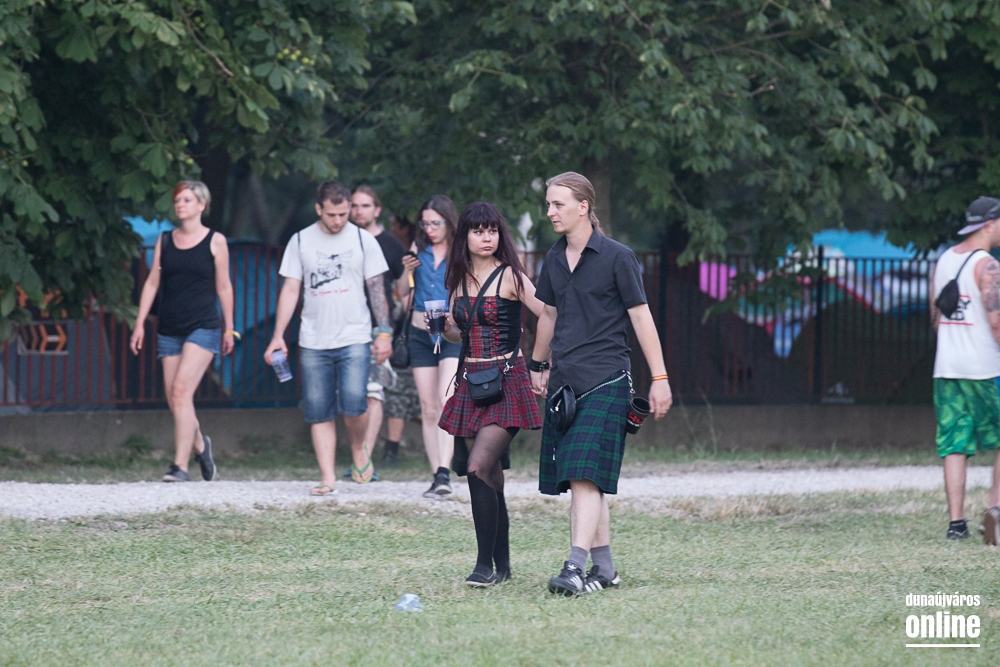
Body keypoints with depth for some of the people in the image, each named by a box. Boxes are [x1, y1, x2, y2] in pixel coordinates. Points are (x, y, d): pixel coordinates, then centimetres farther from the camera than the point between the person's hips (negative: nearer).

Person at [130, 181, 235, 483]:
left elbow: (223, 287, 6)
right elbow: (152, 283, 11)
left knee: (181, 390, -19)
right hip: (169, 329, 4)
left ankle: (180, 466, -21)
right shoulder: (165, 240, 11)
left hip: (203, 327, -4)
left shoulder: (215, 241, 2)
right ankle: (200, 445, 31)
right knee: (174, 400, 3)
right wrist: (140, 323, 5)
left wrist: (228, 328, 7)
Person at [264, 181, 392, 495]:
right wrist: (278, 336, 2)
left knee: (353, 403, -17)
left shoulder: (363, 240, 4)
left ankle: (359, 449, 12)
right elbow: (290, 290, 8)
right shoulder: (300, 242, 6)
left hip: (354, 339, -2)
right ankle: (328, 478, 5)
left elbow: (377, 289, 6)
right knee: (318, 412, 0)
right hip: (313, 342, 2)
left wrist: (385, 332, -1)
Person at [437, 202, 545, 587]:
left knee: (479, 468, -19)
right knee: (490, 479, 7)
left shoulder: (510, 276, -5)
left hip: (506, 382, -6)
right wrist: (444, 327, 2)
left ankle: (486, 564, -16)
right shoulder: (460, 279, 12)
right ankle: (501, 565, 14)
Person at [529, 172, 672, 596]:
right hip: (564, 382, 6)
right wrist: (538, 366, 32)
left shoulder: (617, 257, -5)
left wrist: (659, 378, -7)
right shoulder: (554, 260, 12)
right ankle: (604, 569, 13)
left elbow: (641, 317, -5)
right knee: (578, 481, 6)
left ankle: (576, 566, -24)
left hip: (604, 381, -6)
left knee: (586, 474, -17)